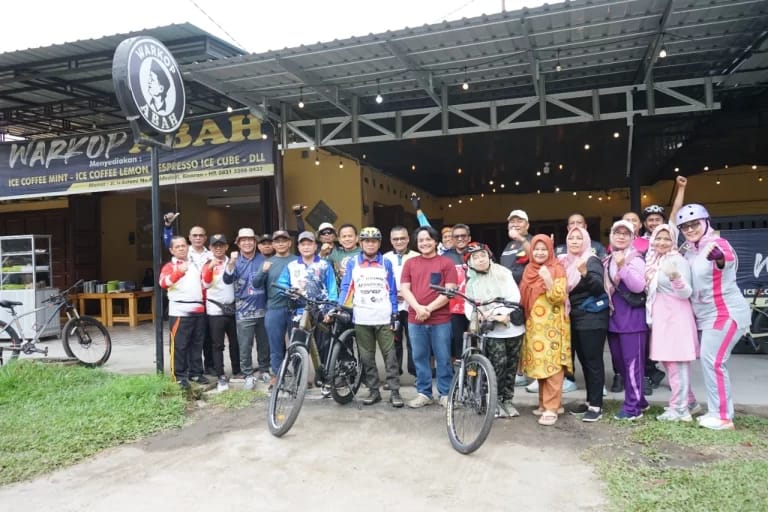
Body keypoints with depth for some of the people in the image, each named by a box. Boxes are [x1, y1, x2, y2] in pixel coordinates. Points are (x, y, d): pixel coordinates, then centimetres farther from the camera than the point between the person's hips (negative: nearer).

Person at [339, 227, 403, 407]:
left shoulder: (386, 263, 8)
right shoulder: (352, 263, 7)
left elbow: (392, 290, 8)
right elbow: (346, 288, 4)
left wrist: (395, 314, 2)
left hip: (384, 318, -1)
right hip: (361, 319, 1)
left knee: (390, 355, -1)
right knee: (367, 357, 8)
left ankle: (394, 391, 5)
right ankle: (373, 391, 18)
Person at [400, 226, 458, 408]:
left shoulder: (446, 263, 1)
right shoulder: (410, 263, 10)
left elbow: (449, 291, -6)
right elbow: (404, 289, 3)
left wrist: (429, 308, -13)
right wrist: (418, 308, -13)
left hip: (440, 320, -2)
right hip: (415, 320, 3)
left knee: (443, 358, 4)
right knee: (419, 358, 9)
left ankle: (445, 394, 16)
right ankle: (424, 393, 20)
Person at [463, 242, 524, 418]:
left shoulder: (503, 273, 1)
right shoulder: (471, 282, 6)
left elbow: (515, 296, -7)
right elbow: (468, 305, -3)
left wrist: (502, 312, -19)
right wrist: (475, 313, -24)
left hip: (513, 326, 1)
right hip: (492, 330, -1)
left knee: (511, 364, 7)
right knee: (498, 363, -11)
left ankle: (507, 400, 23)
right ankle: (495, 401, 6)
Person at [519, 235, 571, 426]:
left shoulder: (557, 269, -8)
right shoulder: (529, 270, 10)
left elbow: (560, 298, -16)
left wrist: (548, 281, -30)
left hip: (552, 325, -6)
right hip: (534, 325, 6)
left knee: (552, 365, -6)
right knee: (539, 364, 11)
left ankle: (552, 408, -2)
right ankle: (544, 403, 21)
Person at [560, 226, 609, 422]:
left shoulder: (592, 261, -10)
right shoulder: (566, 261, 10)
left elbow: (599, 286, -25)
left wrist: (585, 273, -39)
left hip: (592, 319, -7)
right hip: (575, 319, 7)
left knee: (593, 361, -4)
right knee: (583, 360, 12)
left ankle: (596, 405, 3)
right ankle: (589, 400, 22)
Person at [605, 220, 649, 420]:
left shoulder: (635, 259, -8)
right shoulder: (607, 261, 13)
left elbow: (639, 286, -22)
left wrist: (622, 267, -30)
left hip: (632, 318, -8)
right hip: (613, 318, 8)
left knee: (632, 363, -2)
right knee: (619, 363, 14)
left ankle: (632, 406, 6)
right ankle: (638, 400, 28)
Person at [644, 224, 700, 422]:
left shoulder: (678, 261, -10)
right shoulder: (653, 261, 12)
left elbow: (686, 293, -18)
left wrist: (676, 277, -35)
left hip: (676, 316, -8)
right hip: (661, 317, 9)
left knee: (677, 361, -4)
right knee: (667, 360, 15)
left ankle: (680, 408, 3)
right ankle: (688, 401, 28)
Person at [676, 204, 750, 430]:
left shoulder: (718, 243, -17)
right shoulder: (689, 250, 6)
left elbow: (727, 257, -41)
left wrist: (718, 255, -64)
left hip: (726, 314, -8)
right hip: (706, 315, 8)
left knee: (713, 362, -9)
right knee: (709, 362, 11)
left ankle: (723, 417, 0)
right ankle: (717, 412, 21)